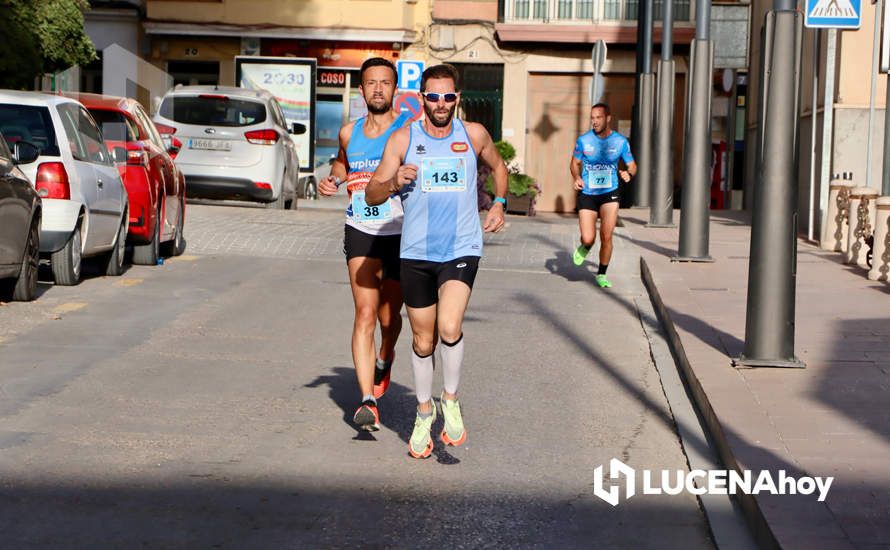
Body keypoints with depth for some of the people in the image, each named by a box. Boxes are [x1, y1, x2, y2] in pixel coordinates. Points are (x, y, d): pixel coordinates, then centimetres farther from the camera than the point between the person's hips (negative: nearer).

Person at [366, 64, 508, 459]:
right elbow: (372, 194, -3)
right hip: (416, 252, 1)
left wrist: (499, 204, 12)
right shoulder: (403, 139, 0)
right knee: (423, 340, 10)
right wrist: (394, 181, -23)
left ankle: (451, 400, 2)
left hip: (462, 249, -1)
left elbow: (498, 167, 24)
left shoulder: (474, 135, 3)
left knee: (449, 327, -22)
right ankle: (424, 411, 31)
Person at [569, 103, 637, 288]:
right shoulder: (583, 140, -3)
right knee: (588, 239, -9)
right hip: (587, 194, 0)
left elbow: (632, 165, 7)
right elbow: (575, 163, 12)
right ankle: (584, 248, 30)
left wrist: (628, 173, -17)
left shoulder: (621, 141, -2)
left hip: (609, 194, 0)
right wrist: (577, 178, -9)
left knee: (606, 237, -8)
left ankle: (602, 274, 13)